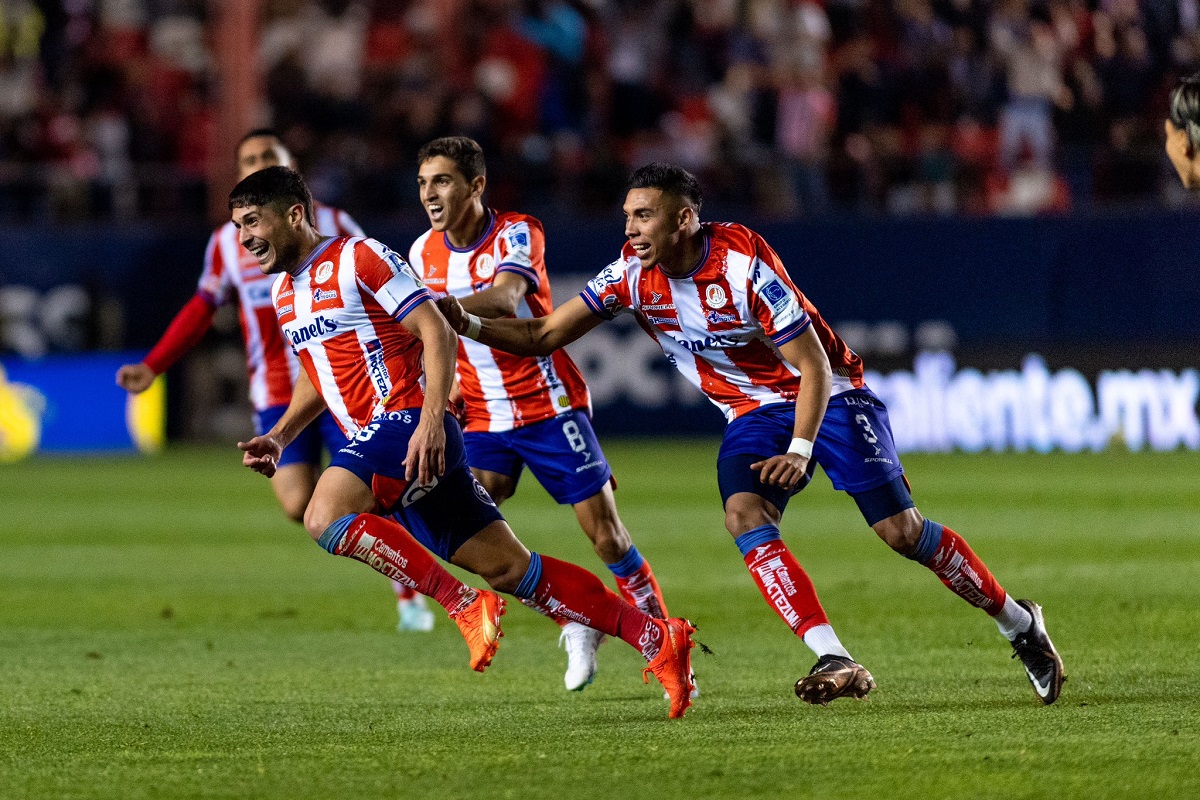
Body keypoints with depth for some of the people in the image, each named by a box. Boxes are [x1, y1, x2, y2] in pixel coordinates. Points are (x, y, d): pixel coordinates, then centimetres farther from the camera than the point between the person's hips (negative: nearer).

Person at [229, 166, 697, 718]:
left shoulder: (358, 258, -7)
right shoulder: (284, 291, 19)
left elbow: (437, 330, -12)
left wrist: (431, 416, -23)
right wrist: (280, 436, 16)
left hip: (407, 424, -8)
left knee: (325, 517, -27)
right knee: (509, 569, 3)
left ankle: (465, 605, -22)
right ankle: (655, 637, 5)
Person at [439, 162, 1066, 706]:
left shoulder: (743, 262, -27)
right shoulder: (632, 274, -11)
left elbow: (814, 366, -22)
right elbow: (544, 336, -9)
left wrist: (801, 449, -32)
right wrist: (467, 324, -25)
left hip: (828, 396, -5)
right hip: (753, 413, 5)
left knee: (901, 532, -11)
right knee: (744, 515, -25)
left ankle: (1018, 623, 10)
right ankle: (836, 662, -28)